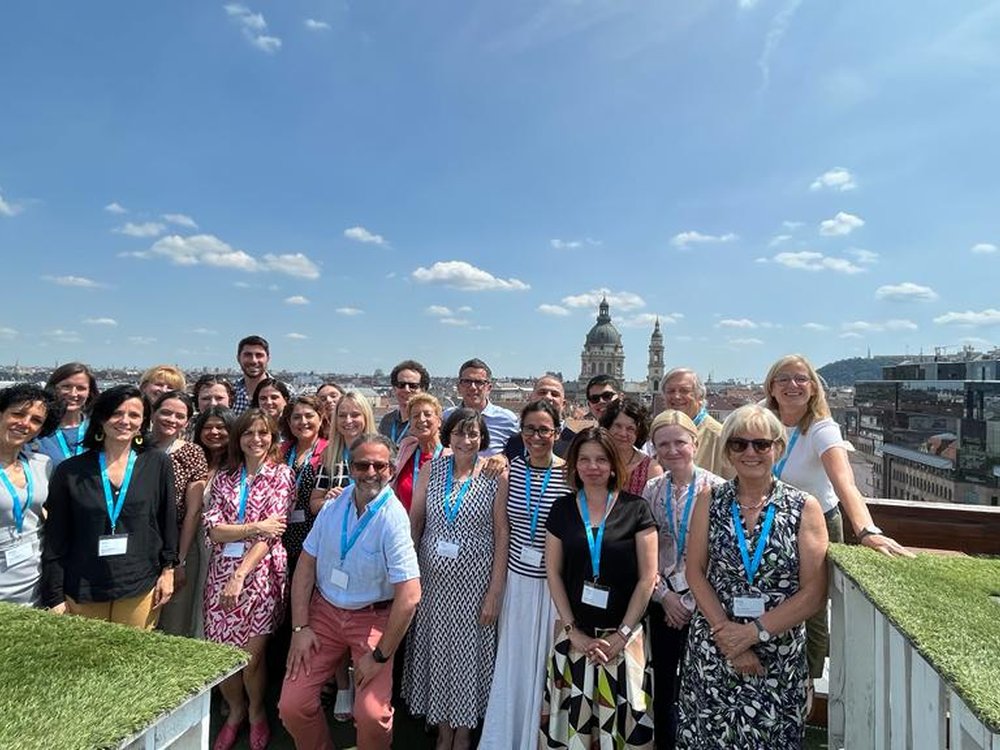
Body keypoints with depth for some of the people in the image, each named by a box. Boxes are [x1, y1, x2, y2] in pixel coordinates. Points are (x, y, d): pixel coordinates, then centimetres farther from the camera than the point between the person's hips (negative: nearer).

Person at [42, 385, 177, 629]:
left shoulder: (157, 464, -2)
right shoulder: (69, 471, -1)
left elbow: (168, 519, 3)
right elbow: (55, 541, 2)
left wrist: (168, 569, 2)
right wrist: (55, 598, 1)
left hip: (141, 589, 0)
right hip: (82, 594, 1)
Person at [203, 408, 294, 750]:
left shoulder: (282, 475, -2)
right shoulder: (224, 478, 8)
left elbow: (272, 533, -10)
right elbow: (213, 530, -3)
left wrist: (240, 575, -17)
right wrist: (255, 527, -17)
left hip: (260, 573, -3)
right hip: (221, 571, 3)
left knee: (252, 655, 3)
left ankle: (256, 712, 32)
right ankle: (235, 710, 37)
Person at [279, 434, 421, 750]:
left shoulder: (394, 520, -21)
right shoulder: (333, 507, -4)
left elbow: (409, 595, -23)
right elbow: (306, 565, 2)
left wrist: (380, 656, -16)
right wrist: (299, 627, -3)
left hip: (373, 617, -4)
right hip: (324, 609, 4)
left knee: (372, 715, -16)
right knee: (292, 706, -1)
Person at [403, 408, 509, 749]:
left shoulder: (495, 475, -9)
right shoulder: (431, 470, -2)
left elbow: (502, 534, -7)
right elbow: (414, 521, 3)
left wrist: (495, 591, -8)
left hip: (474, 579, -2)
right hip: (432, 578, 2)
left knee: (468, 653, 10)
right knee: (436, 651, 13)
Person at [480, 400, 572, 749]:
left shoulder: (571, 474, -12)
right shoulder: (511, 469, -2)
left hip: (553, 583, -3)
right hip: (517, 579, 3)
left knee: (544, 665, 12)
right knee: (511, 663, 15)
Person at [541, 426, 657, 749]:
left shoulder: (635, 509, -5)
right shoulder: (562, 509, 1)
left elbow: (647, 577, -5)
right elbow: (553, 572, 2)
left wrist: (621, 636, -8)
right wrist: (573, 631, -5)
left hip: (623, 635, -1)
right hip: (574, 634, 2)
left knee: (621, 718, 5)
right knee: (572, 717, 9)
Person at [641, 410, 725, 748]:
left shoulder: (715, 487, -10)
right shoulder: (651, 490, 1)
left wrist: (690, 601, -10)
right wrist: (664, 595, -5)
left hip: (702, 603, -3)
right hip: (663, 603, 3)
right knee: (664, 685, 14)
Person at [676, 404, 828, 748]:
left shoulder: (804, 507, -4)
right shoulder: (710, 500, 0)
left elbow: (814, 593, -7)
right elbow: (695, 573, -3)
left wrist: (754, 631, -13)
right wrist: (727, 631, -13)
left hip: (779, 655, 0)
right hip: (711, 651, 1)